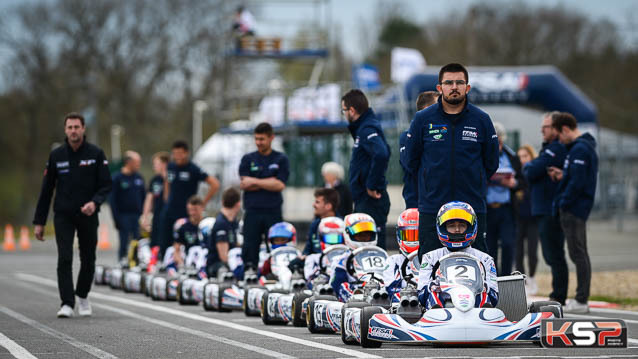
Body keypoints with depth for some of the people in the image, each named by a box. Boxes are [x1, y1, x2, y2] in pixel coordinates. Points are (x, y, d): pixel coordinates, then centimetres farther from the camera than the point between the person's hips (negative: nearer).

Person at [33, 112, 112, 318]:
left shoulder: (96, 154, -2)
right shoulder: (56, 156, 1)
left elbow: (106, 184, -4)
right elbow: (46, 190, 5)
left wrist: (95, 202, -24)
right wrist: (39, 222, 3)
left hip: (88, 216, 0)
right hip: (63, 216, 0)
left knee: (88, 260, 9)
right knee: (64, 260, -13)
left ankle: (82, 295, 33)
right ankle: (67, 304, -13)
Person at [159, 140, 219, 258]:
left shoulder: (193, 169, -10)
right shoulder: (171, 167, 6)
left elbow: (215, 184, -12)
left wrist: (202, 203, -9)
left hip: (186, 213, -5)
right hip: (169, 213, 5)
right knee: (164, 244, 4)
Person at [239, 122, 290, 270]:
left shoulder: (280, 159, 7)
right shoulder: (247, 159, 10)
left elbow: (280, 185, -4)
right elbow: (244, 184, -2)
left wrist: (254, 182, -5)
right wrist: (269, 183, -6)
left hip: (273, 212, -1)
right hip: (252, 212, 1)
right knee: (250, 247, -2)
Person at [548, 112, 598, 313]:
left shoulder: (580, 149, -17)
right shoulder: (586, 146, 16)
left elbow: (578, 182, -23)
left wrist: (564, 203, -14)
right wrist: (563, 175, 10)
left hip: (573, 210, -11)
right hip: (578, 209, 11)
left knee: (578, 254, -7)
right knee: (580, 254, 12)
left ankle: (581, 301, -6)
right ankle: (581, 299, 17)